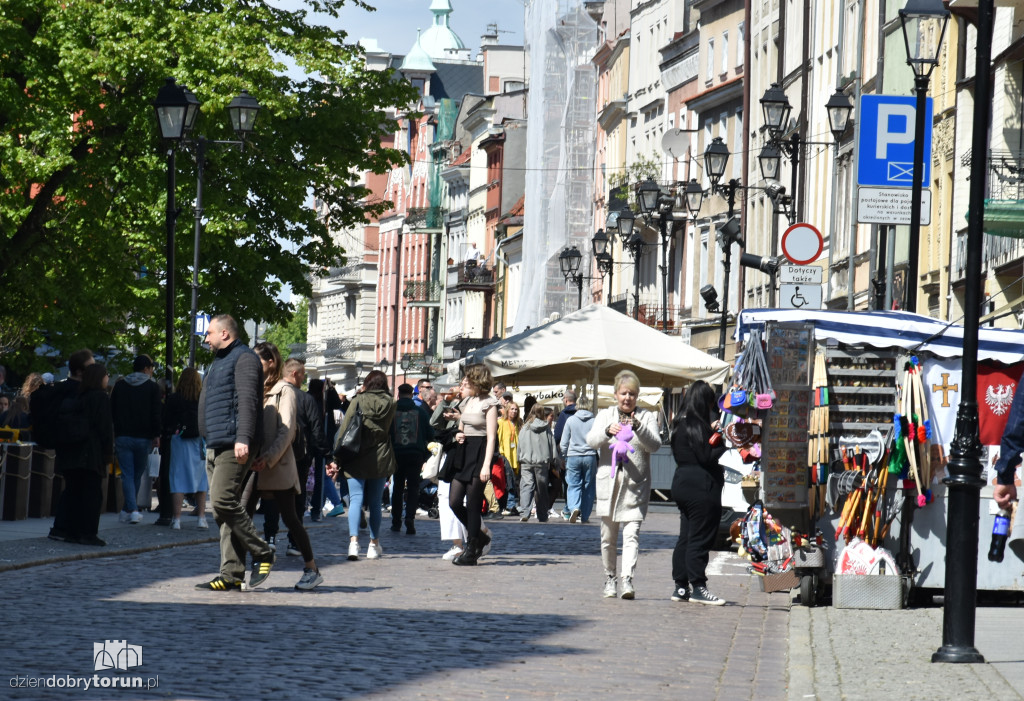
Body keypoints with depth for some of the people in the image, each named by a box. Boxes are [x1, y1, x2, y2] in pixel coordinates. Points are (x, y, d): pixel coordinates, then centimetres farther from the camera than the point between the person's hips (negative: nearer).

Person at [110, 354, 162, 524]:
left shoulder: (119, 385, 8)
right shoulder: (152, 387, -1)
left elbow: (111, 411, 10)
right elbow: (156, 414, -5)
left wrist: (113, 433, 16)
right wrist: (156, 435, 1)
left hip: (122, 437, 1)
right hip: (143, 438, -1)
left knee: (127, 474, 0)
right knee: (137, 475, 12)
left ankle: (132, 510, -15)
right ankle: (128, 510, 16)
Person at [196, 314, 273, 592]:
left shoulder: (244, 358, -6)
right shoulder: (219, 362, 26)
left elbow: (248, 400, -17)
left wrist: (243, 438, -27)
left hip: (234, 446, -10)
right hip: (215, 448, 10)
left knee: (223, 501, -19)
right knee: (222, 507, 5)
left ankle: (262, 553, -7)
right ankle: (231, 575, 3)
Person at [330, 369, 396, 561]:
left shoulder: (358, 401, -4)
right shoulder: (390, 404, 5)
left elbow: (344, 429, -5)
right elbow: (392, 432, 10)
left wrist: (337, 459, -3)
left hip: (357, 459, -3)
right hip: (381, 459, 3)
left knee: (355, 499, -3)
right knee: (375, 502, 12)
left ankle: (353, 540, -21)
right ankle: (374, 545, 16)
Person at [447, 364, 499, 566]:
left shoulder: (488, 404, -8)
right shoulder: (466, 402, 15)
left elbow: (491, 437, -12)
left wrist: (486, 465, -19)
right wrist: (458, 435, 3)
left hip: (479, 453, -8)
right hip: (463, 452, 8)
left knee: (472, 504, -5)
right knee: (454, 502, 2)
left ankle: (471, 552, 1)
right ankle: (480, 536, 21)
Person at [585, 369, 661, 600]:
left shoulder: (646, 417, 9)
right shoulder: (605, 415, 13)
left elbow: (655, 445, -5)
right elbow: (591, 440, -3)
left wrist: (638, 427, -22)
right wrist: (608, 431, -23)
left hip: (636, 485, -2)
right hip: (608, 483, 2)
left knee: (631, 534, -14)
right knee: (608, 537, 7)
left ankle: (628, 580, -23)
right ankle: (609, 578, 21)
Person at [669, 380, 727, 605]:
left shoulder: (681, 423, 13)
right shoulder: (696, 426, -15)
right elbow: (706, 457, -18)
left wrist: (711, 432, 11)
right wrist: (725, 442, -10)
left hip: (682, 483, 10)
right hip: (701, 486, -10)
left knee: (686, 536, 12)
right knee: (700, 538, -5)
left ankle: (680, 587, 14)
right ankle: (698, 587, -3)